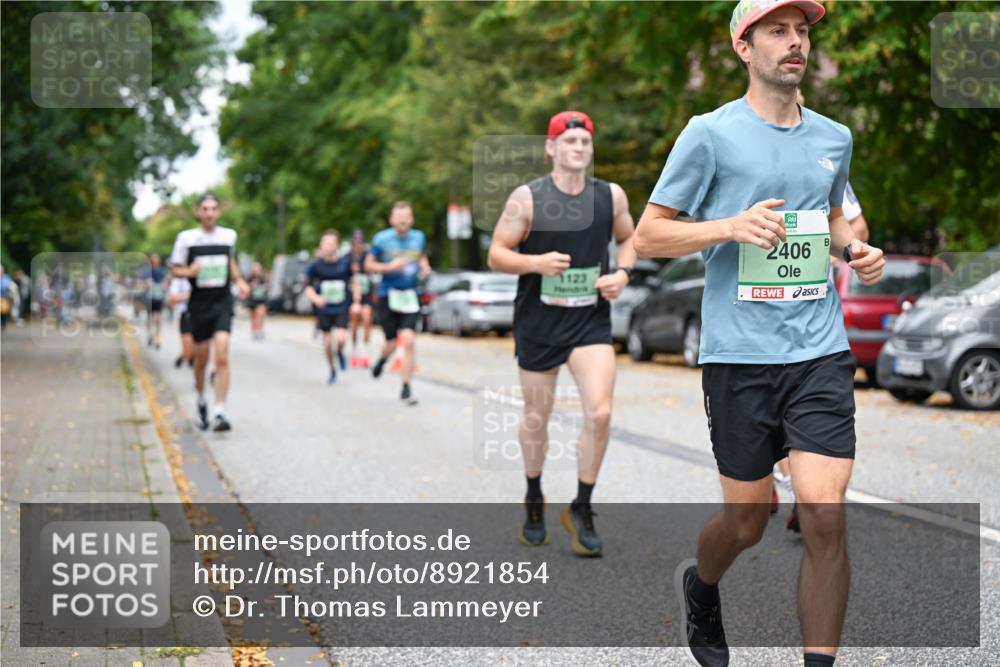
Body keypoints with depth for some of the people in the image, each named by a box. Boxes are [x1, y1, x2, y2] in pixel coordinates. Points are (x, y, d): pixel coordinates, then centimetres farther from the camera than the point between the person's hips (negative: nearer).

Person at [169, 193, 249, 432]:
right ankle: (201, 401, 38)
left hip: (222, 302, 0)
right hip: (199, 304, 0)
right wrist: (189, 271, -17)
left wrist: (239, 281, 8)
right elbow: (175, 268, 4)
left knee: (222, 357, -15)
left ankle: (219, 413, -16)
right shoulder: (186, 238, -3)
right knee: (201, 359, 11)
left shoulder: (229, 235, 4)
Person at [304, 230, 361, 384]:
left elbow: (354, 283, 6)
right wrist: (316, 298, -21)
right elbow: (308, 287, -2)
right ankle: (332, 370, 29)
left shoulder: (345, 263, -6)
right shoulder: (316, 265, -7)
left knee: (341, 338, -19)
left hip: (342, 309, -1)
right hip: (324, 309, 1)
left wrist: (356, 301, -2)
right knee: (327, 342, 6)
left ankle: (340, 353, 18)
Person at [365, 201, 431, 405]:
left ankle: (406, 389, -4)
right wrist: (389, 267, -15)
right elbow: (368, 265, 1)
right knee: (392, 343, 4)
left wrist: (424, 267, 1)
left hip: (410, 297, 1)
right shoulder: (381, 239, -4)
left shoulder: (419, 238, 5)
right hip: (388, 296, -1)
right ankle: (383, 358, 44)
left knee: (409, 341, -13)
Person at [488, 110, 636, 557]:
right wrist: (536, 263, -24)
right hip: (538, 321, -1)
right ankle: (534, 503, 35)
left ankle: (581, 510, 4)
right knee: (536, 418, 11)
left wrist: (623, 273, -3)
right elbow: (496, 255, -7)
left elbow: (627, 239, 17)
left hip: (591, 320, 1)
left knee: (600, 412, -13)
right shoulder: (526, 198, -9)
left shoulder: (611, 196, 0)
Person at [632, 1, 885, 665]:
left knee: (825, 516, -10)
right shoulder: (711, 133, -3)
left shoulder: (835, 137, 11)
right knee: (747, 521, 7)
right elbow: (648, 236, -2)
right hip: (739, 355, -3)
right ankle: (700, 589, 41)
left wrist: (855, 249, 7)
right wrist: (731, 225, -18)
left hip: (821, 353, 3)